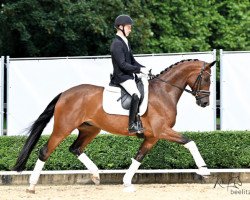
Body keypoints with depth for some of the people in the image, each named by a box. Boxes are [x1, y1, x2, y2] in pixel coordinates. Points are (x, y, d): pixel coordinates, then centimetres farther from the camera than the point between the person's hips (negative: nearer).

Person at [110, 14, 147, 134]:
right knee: (136, 94, -28)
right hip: (121, 76, -10)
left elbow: (132, 61, 20)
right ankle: (132, 125, -26)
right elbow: (123, 65, -21)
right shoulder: (117, 44, -15)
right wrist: (139, 69, -19)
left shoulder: (125, 42, 16)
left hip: (129, 75, 10)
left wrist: (143, 68, 5)